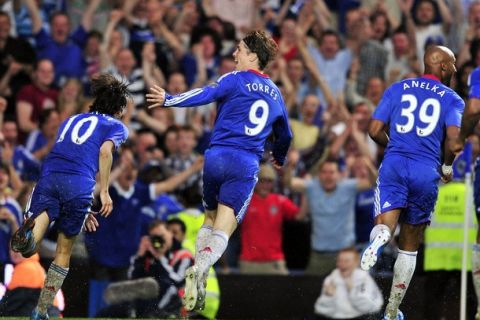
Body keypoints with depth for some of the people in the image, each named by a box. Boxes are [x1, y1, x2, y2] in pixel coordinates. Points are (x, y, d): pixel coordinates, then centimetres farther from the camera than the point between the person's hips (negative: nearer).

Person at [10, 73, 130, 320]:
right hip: (79, 185, -3)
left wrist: (82, 209, 41)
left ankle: (30, 232, -52)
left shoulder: (72, 120, 36)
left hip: (48, 177, 3)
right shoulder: (117, 126, 19)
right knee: (63, 252, 15)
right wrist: (104, 192, -3)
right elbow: (105, 151, -2)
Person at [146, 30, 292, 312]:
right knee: (223, 230, -6)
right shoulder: (275, 94, 20)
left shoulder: (236, 80, 4)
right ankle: (201, 270, -33)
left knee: (210, 219, 21)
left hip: (217, 157, -1)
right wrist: (279, 157, 54)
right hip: (247, 164, 1)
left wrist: (169, 100, -17)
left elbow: (206, 94, -14)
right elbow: (285, 135, 35)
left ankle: (198, 271, 6)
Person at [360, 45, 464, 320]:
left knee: (384, 226, -12)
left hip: (394, 165, 0)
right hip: (427, 173, 0)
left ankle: (378, 240, -51)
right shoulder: (452, 99, 7)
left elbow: (375, 131, 7)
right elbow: (453, 142, -8)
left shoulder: (398, 89, 13)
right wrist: (447, 167, 13)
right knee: (410, 246, 14)